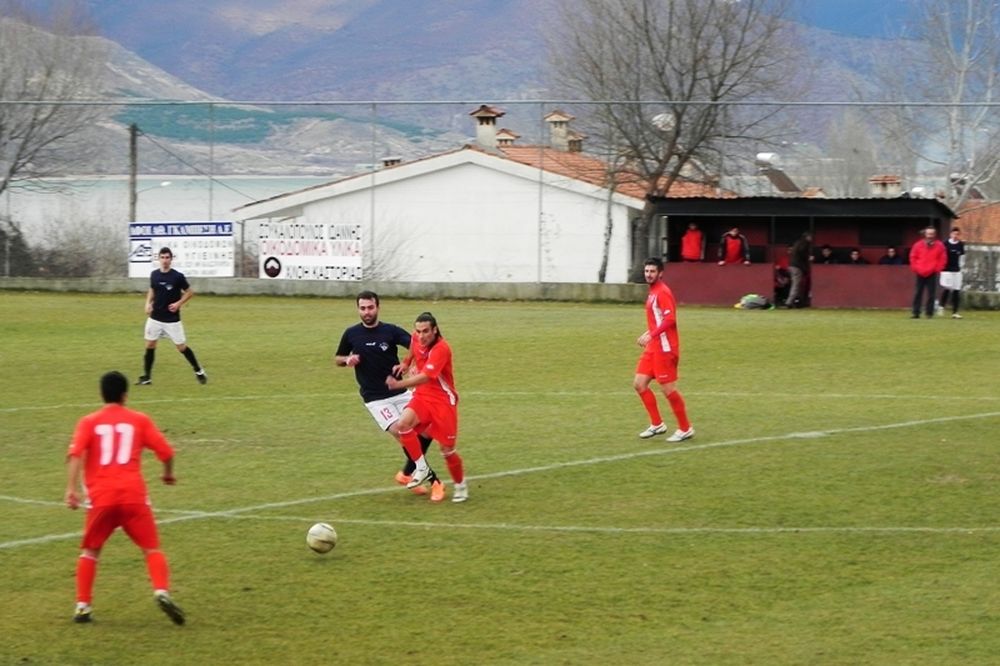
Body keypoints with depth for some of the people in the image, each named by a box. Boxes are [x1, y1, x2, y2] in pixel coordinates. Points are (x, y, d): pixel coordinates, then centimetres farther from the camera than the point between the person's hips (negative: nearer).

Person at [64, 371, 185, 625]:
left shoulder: (88, 422, 10)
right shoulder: (139, 420, 11)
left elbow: (75, 454, -6)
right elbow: (165, 451, 7)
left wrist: (72, 488, -12)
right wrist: (168, 473, 26)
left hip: (101, 497, 1)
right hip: (134, 495, -1)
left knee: (90, 551, 18)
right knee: (152, 548, 5)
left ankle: (83, 606, 13)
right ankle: (162, 592, -19)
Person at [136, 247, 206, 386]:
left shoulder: (177, 276, -12)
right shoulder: (154, 275, 1)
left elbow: (190, 292, -2)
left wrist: (179, 303, -14)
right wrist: (148, 303, 1)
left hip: (172, 319, -4)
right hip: (155, 318, 4)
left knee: (181, 347, 2)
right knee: (150, 345, 1)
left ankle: (199, 371, 19)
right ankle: (146, 377, 11)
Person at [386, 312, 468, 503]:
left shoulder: (441, 349, -26)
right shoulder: (416, 338, -4)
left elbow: (425, 377, -37)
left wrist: (399, 384, -47)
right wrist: (406, 363, 10)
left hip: (443, 400, -6)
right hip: (422, 396, 6)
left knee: (447, 449, 0)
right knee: (403, 424, -24)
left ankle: (460, 485, 26)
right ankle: (421, 468, -9)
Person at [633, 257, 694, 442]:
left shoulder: (662, 292, -13)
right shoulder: (653, 293, 15)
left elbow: (670, 319, -23)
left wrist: (651, 335, -28)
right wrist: (647, 334, 16)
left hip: (665, 348, -9)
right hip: (653, 348, 9)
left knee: (668, 389, -5)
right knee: (639, 384, 5)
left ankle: (685, 429, 6)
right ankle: (657, 424, 14)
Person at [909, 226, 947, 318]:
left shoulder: (939, 246, -1)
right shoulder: (918, 245, 2)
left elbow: (943, 259, 2)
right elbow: (913, 257, 9)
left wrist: (937, 268, -6)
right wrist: (915, 268, 0)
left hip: (932, 274, -1)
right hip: (920, 274, 1)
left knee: (931, 294, -2)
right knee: (917, 293, 1)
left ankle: (929, 313, 3)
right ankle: (916, 313, 5)